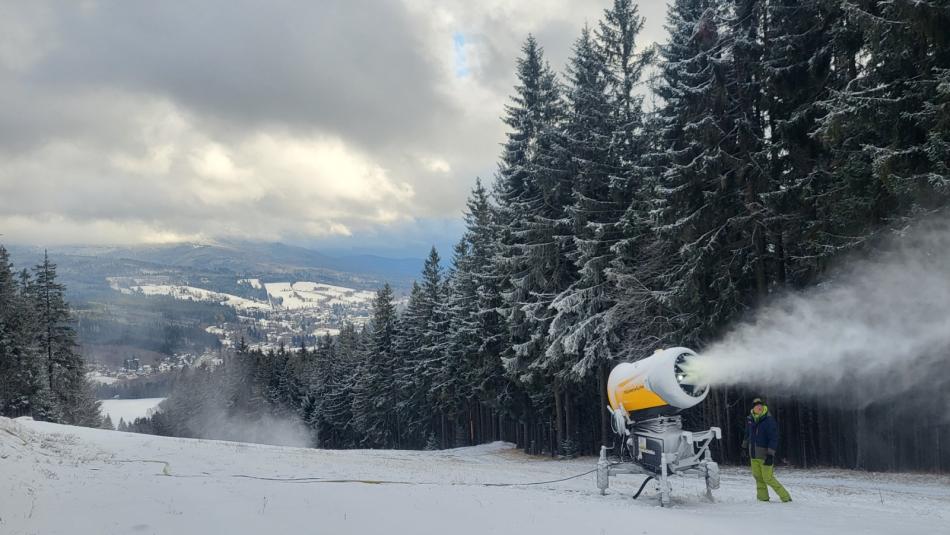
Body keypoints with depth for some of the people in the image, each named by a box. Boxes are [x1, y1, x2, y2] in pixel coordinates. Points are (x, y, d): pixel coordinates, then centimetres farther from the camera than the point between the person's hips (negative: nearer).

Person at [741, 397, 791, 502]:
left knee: (768, 478, -5)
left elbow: (774, 438, -17)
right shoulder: (750, 420, 5)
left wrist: (770, 454, -22)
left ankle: (786, 497, 7)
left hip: (765, 455, -6)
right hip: (753, 454, 6)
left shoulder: (769, 420, -14)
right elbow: (747, 434, 22)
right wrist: (744, 447, 28)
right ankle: (763, 498, 22)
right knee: (758, 476, 10)